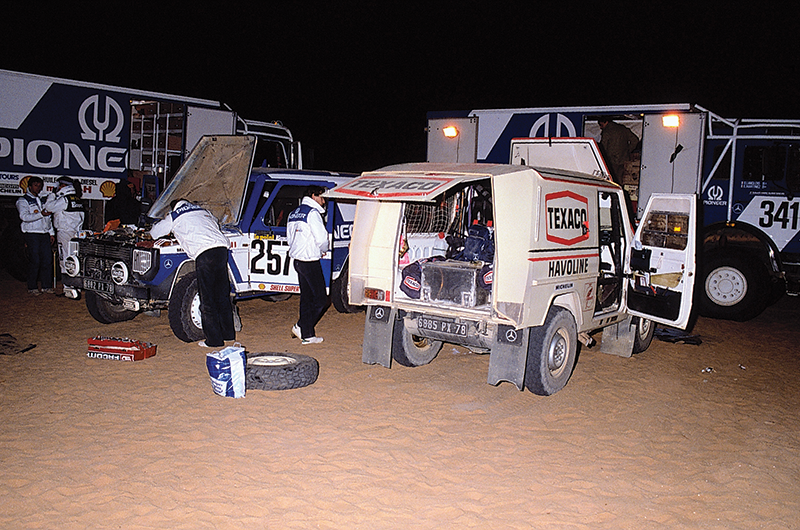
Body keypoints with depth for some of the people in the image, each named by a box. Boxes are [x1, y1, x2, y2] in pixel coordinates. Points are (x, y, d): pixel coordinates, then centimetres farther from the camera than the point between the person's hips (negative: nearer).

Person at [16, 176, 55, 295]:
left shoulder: (42, 200, 21)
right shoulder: (23, 201, 2)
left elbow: (48, 218, 23)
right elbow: (24, 216, -14)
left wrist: (51, 233, 16)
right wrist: (40, 214, -24)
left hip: (45, 234, 5)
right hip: (32, 234, -5)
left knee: (47, 260, 0)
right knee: (35, 261, -7)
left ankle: (47, 286, 7)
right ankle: (32, 287, 1)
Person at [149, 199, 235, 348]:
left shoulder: (174, 217, 14)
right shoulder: (203, 212, 29)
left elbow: (154, 232, 26)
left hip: (204, 253, -6)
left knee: (207, 300, 1)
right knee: (222, 295, 16)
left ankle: (214, 340, 3)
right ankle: (229, 333, 24)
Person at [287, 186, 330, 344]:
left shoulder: (294, 213, 16)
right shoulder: (312, 212, -12)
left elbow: (290, 236, 20)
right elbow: (321, 238, -19)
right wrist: (323, 250, 2)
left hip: (297, 260, 9)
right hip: (310, 261, -9)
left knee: (306, 298, 13)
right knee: (321, 299, -2)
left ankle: (307, 334, 15)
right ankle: (301, 326, -3)